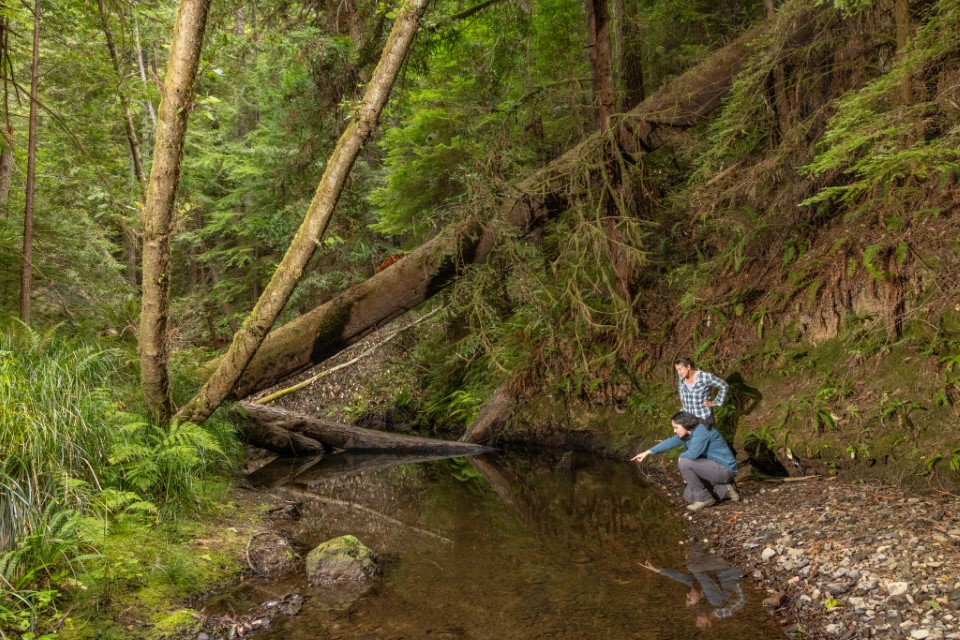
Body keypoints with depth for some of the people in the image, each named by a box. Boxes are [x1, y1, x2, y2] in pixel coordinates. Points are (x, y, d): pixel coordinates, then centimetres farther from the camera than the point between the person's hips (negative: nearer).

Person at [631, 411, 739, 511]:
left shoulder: (701, 431, -24)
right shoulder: (687, 434, 3)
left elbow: (693, 454, -35)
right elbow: (670, 442, 13)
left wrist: (681, 456, -12)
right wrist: (647, 452, 14)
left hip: (725, 468, -10)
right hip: (713, 468, 10)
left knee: (685, 463, -24)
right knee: (689, 496, 11)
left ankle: (704, 498, -10)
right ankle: (726, 490, 15)